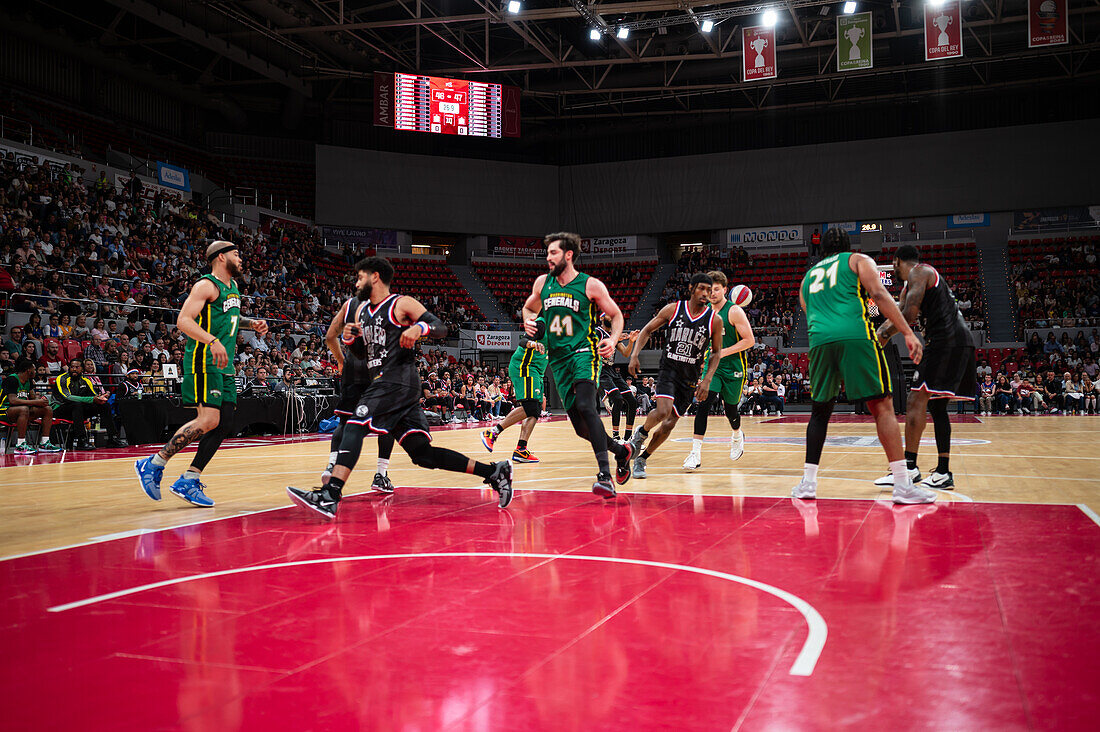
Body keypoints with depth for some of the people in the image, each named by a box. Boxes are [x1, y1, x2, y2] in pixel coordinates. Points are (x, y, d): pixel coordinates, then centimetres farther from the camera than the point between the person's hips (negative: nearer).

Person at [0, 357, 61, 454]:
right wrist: (35, 402, -29)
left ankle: (44, 443, -7)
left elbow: (33, 397, 14)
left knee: (48, 409, -5)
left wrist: (40, 400, -11)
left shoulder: (29, 381, 10)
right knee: (24, 409, -39)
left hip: (22, 409, 9)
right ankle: (20, 446, -38)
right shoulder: (11, 379, -17)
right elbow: (13, 400, -28)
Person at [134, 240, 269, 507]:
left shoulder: (233, 286, 19)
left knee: (224, 424, 3)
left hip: (225, 365, 9)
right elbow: (183, 320, -20)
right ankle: (153, 464, -5)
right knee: (208, 421, -17)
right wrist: (212, 341, -33)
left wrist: (251, 323, 19)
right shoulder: (207, 285, -9)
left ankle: (188, 481, 7)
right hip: (204, 362, -9)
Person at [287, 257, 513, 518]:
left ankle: (330, 496, -29)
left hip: (399, 382, -9)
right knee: (422, 453, 4)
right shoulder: (362, 310, 22)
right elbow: (363, 353, 27)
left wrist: (419, 327, -27)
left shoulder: (402, 304, -2)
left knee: (354, 427, -22)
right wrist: (350, 339, 6)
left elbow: (441, 328, -6)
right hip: (382, 384, 9)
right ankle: (494, 472, 7)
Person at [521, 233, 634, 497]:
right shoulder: (542, 283, 10)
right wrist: (529, 322, 4)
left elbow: (616, 315, 5)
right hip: (558, 358, 6)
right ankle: (621, 450, 31)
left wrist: (613, 340, -14)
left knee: (585, 406, -30)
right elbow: (528, 307, 27)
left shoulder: (591, 285, -3)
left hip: (584, 352, -6)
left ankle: (605, 476, -32)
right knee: (581, 428, 5)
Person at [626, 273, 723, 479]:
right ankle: (642, 432, 7)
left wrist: (707, 380, -8)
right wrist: (634, 355, -8)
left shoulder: (714, 319, -4)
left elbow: (717, 353, 4)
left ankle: (641, 459, 21)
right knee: (662, 412, -25)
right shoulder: (673, 309, -4)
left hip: (690, 377, 2)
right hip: (668, 369, -2)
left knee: (670, 423, 3)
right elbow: (647, 330, 5)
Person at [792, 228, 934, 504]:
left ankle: (807, 482, 15)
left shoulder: (808, 276, 32)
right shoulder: (858, 260, 18)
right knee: (882, 406, -2)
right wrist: (908, 333, -5)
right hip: (855, 334, -4)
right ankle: (903, 485, -8)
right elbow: (879, 295, 0)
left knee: (820, 411, 17)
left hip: (819, 340, 4)